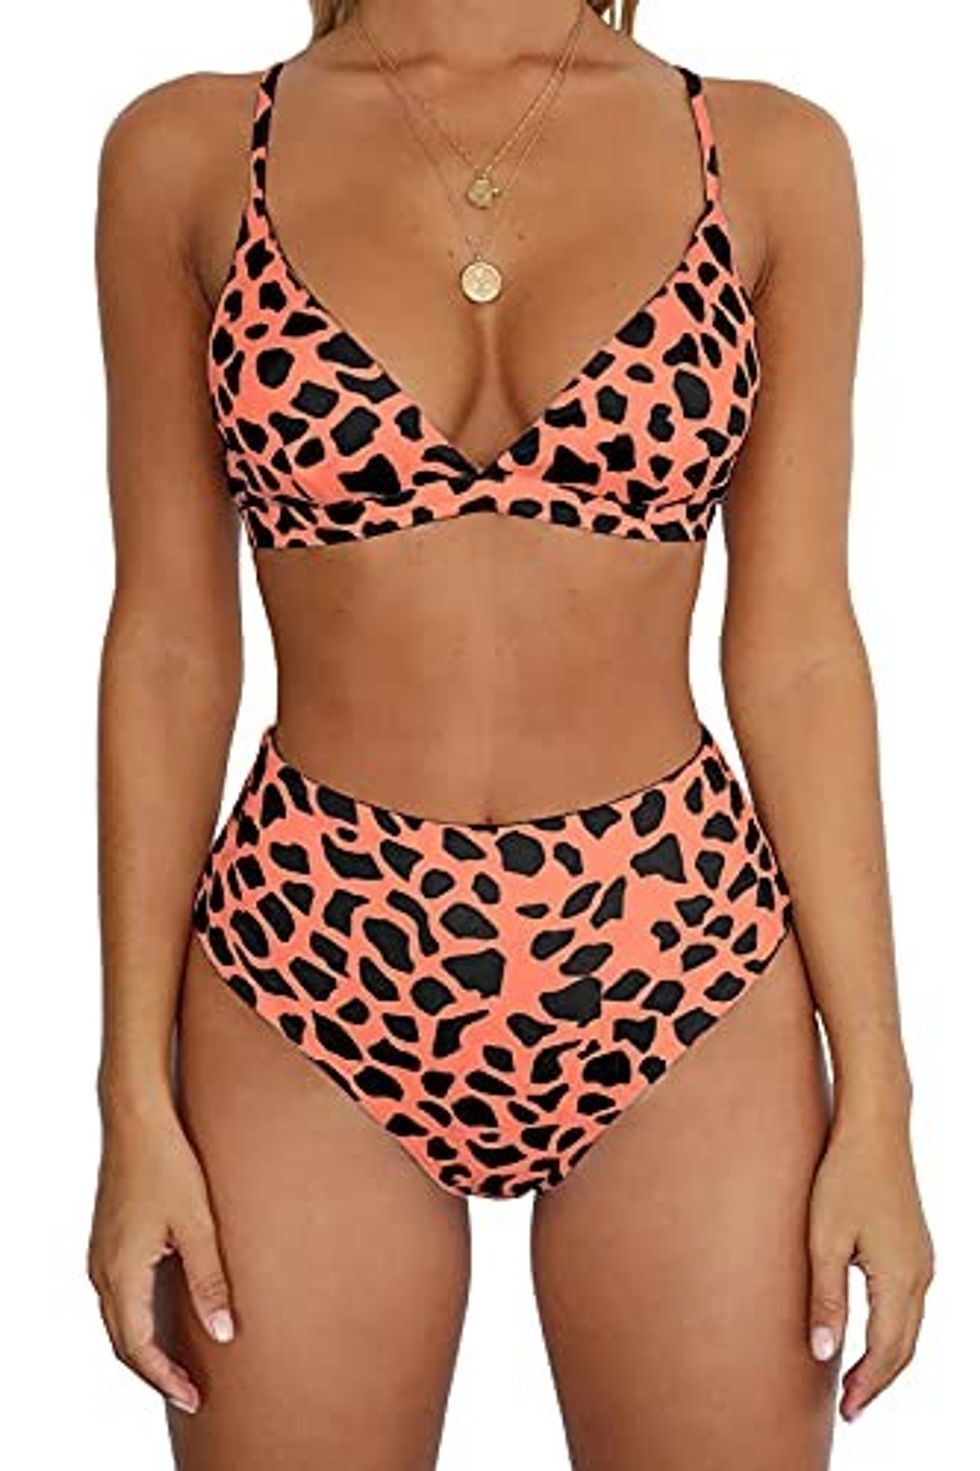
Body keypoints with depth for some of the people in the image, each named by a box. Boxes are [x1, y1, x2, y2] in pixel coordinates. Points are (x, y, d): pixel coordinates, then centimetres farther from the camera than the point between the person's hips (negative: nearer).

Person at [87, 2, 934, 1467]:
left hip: (678, 962, 1)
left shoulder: (772, 156, 0)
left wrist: (875, 1102, -2)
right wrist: (137, 1101, -1)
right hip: (311, 966, 0)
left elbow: (796, 647, 0)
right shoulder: (184, 151, 0)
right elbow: (170, 645, 1)